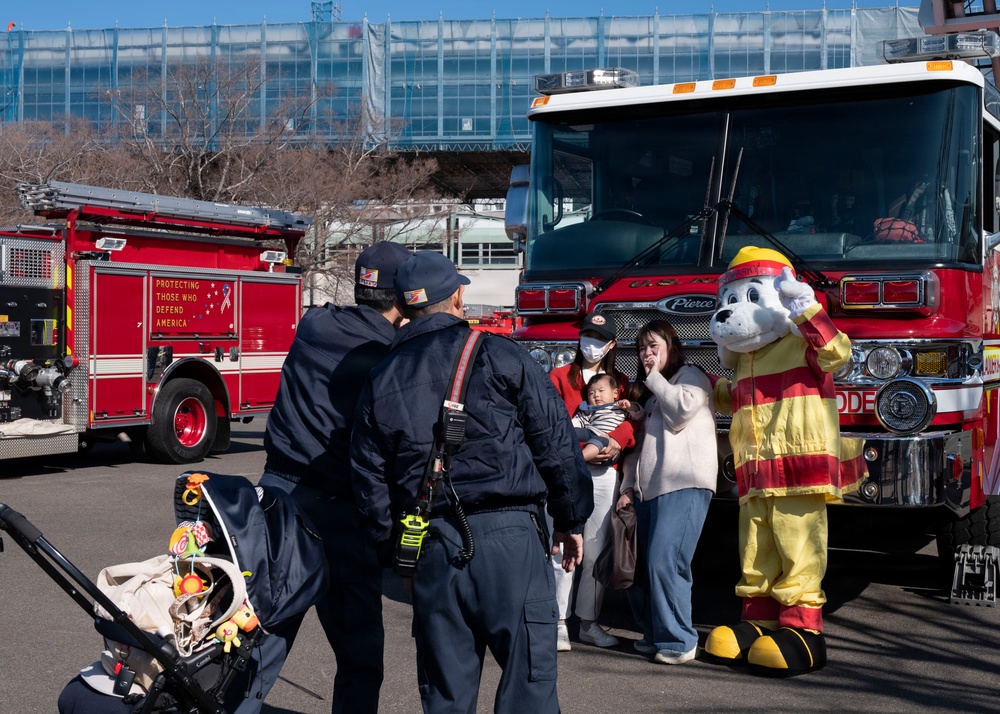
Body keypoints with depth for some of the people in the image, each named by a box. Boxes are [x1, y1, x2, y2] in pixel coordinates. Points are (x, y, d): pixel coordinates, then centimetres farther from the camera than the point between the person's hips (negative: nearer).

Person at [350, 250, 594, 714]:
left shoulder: (380, 381, 11)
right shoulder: (497, 355, 0)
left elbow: (371, 481, 13)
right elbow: (556, 444, -1)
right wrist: (570, 520, 9)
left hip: (431, 547, 4)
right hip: (508, 536, -4)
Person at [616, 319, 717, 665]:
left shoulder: (691, 377, 6)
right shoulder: (648, 391, 28)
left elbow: (681, 410, -15)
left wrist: (655, 377, 0)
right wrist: (629, 486, 14)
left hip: (683, 485, -8)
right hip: (648, 489, 8)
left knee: (664, 562, -17)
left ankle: (679, 642, -10)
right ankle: (654, 635, 14)